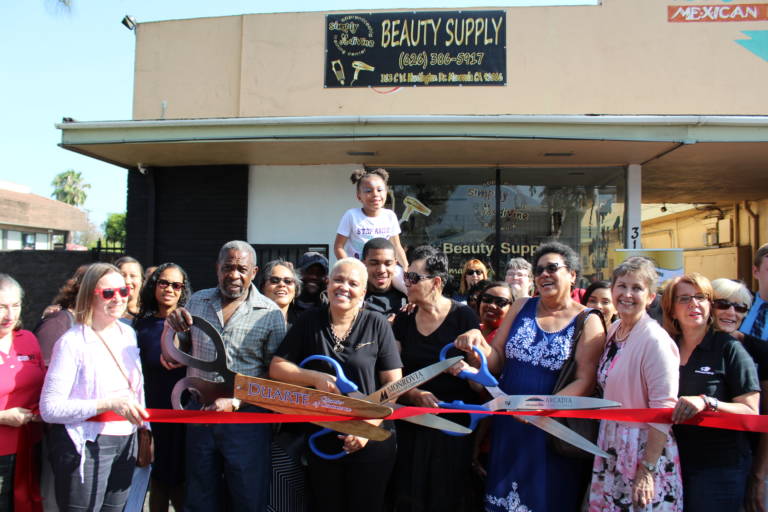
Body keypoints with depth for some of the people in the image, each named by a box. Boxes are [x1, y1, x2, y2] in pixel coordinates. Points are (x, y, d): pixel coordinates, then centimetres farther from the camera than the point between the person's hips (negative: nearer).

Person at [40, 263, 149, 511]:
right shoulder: (72, 342, -14)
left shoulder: (128, 334, 6)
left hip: (125, 444, 6)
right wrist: (109, 403, -24)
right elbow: (49, 409, -18)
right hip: (85, 448, -6)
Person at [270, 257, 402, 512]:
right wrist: (316, 378, -16)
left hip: (371, 440, -2)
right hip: (321, 438, 2)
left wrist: (368, 427, -14)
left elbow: (393, 384, -6)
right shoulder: (308, 322, -1)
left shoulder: (377, 324, -6)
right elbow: (276, 368, -1)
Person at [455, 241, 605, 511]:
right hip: (508, 425, 3)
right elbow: (497, 362, 4)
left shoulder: (587, 322, -6)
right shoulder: (521, 307, 4)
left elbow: (586, 382, -13)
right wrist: (478, 343, -17)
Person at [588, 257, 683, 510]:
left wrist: (647, 470, -20)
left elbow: (663, 409, -20)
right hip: (611, 450, 7)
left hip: (644, 449, -7)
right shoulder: (613, 330, 4)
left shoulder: (655, 340, -18)